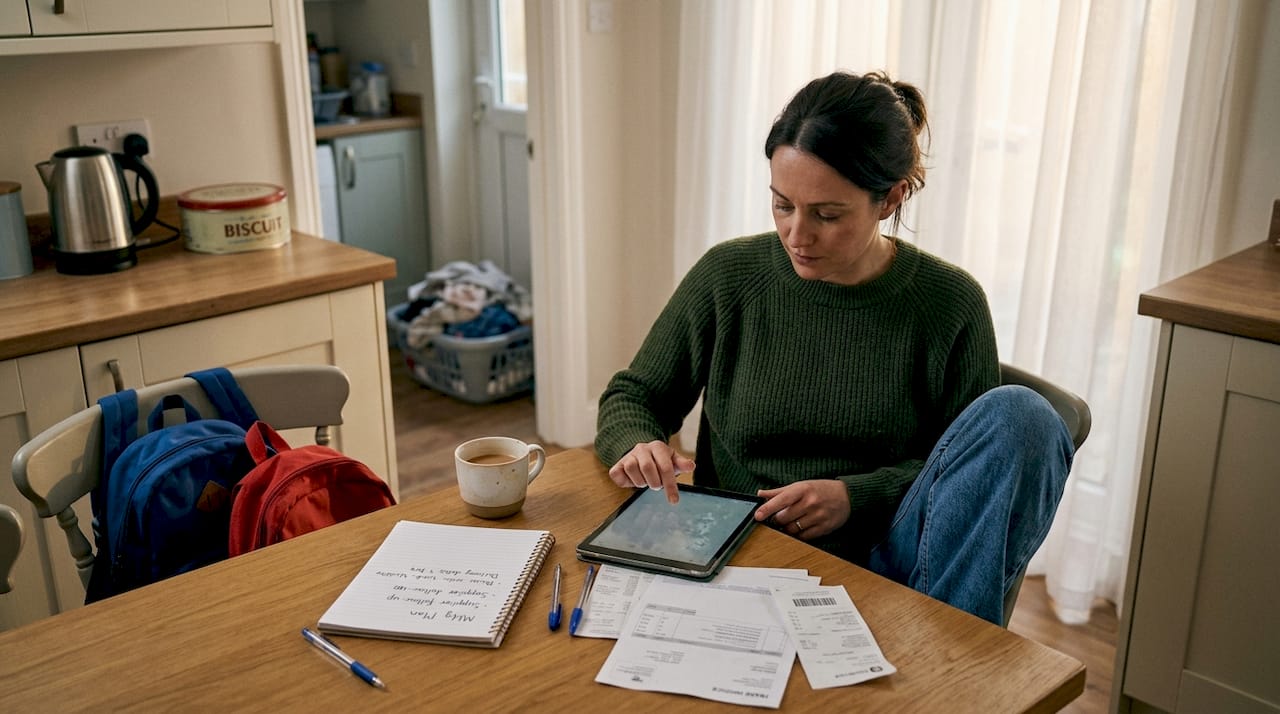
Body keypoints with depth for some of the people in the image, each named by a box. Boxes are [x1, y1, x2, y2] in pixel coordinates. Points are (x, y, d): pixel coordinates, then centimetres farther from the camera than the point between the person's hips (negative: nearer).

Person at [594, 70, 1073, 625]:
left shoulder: (950, 304, -2)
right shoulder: (728, 275, 0)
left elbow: (976, 467, 5)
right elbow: (631, 397, 11)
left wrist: (857, 496, -12)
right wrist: (639, 446, -14)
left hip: (886, 563, 1)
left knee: (1017, 414, -24)